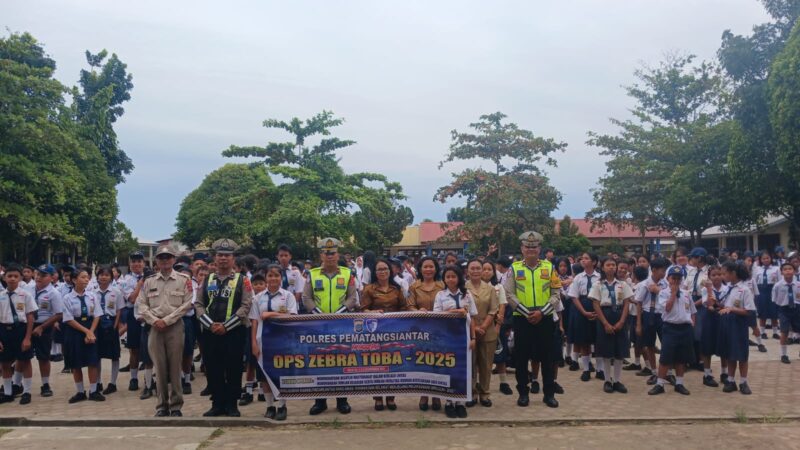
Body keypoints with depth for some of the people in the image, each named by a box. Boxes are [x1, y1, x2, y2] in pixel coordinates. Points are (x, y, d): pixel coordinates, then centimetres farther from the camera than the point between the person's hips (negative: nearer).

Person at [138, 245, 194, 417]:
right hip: (155, 327, 2)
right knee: (160, 367, 6)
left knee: (175, 367, 1)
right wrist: (154, 320, -9)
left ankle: (176, 406, 10)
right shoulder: (148, 281, 10)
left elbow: (187, 304, -5)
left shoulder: (184, 279, 1)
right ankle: (162, 405, 16)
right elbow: (142, 304, 7)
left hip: (175, 327, -2)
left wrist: (166, 320, -11)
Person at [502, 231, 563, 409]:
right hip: (522, 319, -1)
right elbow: (509, 295, -4)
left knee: (547, 357, 7)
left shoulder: (549, 267, 4)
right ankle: (523, 394, 17)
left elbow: (556, 294, 0)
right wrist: (527, 313, -13)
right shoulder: (515, 268, 1)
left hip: (545, 319, 1)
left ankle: (549, 394, 17)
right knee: (521, 357, 5)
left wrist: (541, 312, -12)